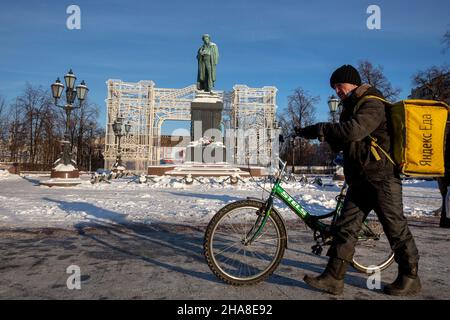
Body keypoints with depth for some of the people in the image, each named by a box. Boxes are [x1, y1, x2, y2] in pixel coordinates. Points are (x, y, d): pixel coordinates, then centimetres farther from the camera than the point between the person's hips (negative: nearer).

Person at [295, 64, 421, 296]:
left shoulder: (372, 104, -10)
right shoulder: (350, 107, 20)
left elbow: (355, 130, -30)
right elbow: (340, 143, 17)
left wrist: (320, 129, -23)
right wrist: (321, 134, -1)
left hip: (382, 177, -8)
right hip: (359, 179, 9)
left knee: (396, 228, 3)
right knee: (345, 226, 2)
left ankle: (410, 278, 21)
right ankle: (333, 278, 4)